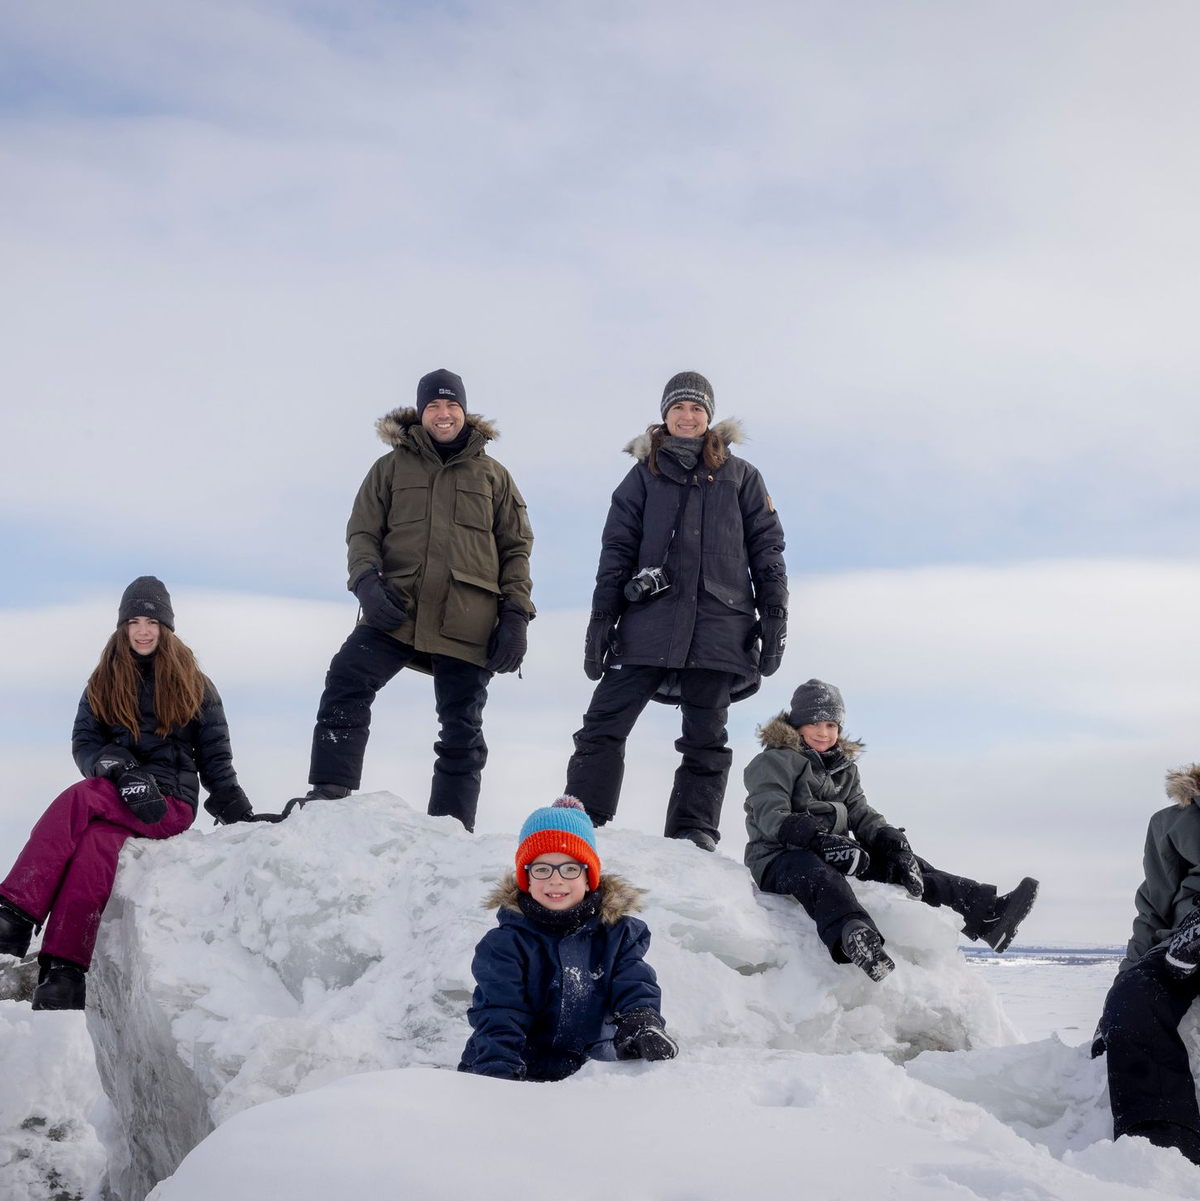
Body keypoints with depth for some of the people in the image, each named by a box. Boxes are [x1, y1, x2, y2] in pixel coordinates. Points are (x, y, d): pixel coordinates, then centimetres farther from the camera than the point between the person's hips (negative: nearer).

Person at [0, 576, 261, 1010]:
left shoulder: (193, 685, 14)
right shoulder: (104, 682, 19)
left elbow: (214, 756, 11)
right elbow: (83, 743, 8)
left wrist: (240, 815, -3)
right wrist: (119, 769, -14)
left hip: (172, 803, -2)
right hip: (117, 799, 3)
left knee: (77, 801, -32)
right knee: (95, 847, -34)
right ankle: (63, 975, -47)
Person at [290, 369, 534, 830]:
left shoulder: (492, 475, 13)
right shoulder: (392, 467, 12)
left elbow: (516, 548, 11)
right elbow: (362, 532, 8)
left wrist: (515, 614, -1)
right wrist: (367, 581, -13)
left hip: (467, 622, 1)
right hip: (396, 611, 0)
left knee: (462, 730, 3)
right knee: (346, 680, -22)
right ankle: (330, 792, -20)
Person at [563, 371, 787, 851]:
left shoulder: (740, 476, 15)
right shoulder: (644, 475, 14)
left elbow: (767, 546, 11)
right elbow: (617, 551, 9)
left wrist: (775, 614, 0)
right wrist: (601, 619, 0)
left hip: (718, 626, 1)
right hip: (650, 619, 0)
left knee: (706, 740, 1)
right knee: (604, 725, -9)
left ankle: (692, 834, 5)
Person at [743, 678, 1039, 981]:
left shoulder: (844, 769, 23)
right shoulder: (773, 761, 0)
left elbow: (862, 816, 10)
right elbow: (771, 816, -15)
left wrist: (896, 846, -11)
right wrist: (820, 839, -31)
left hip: (832, 856, 8)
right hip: (778, 858, -8)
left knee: (901, 865, -8)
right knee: (817, 874, -41)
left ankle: (986, 911, -20)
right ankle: (853, 938, -75)